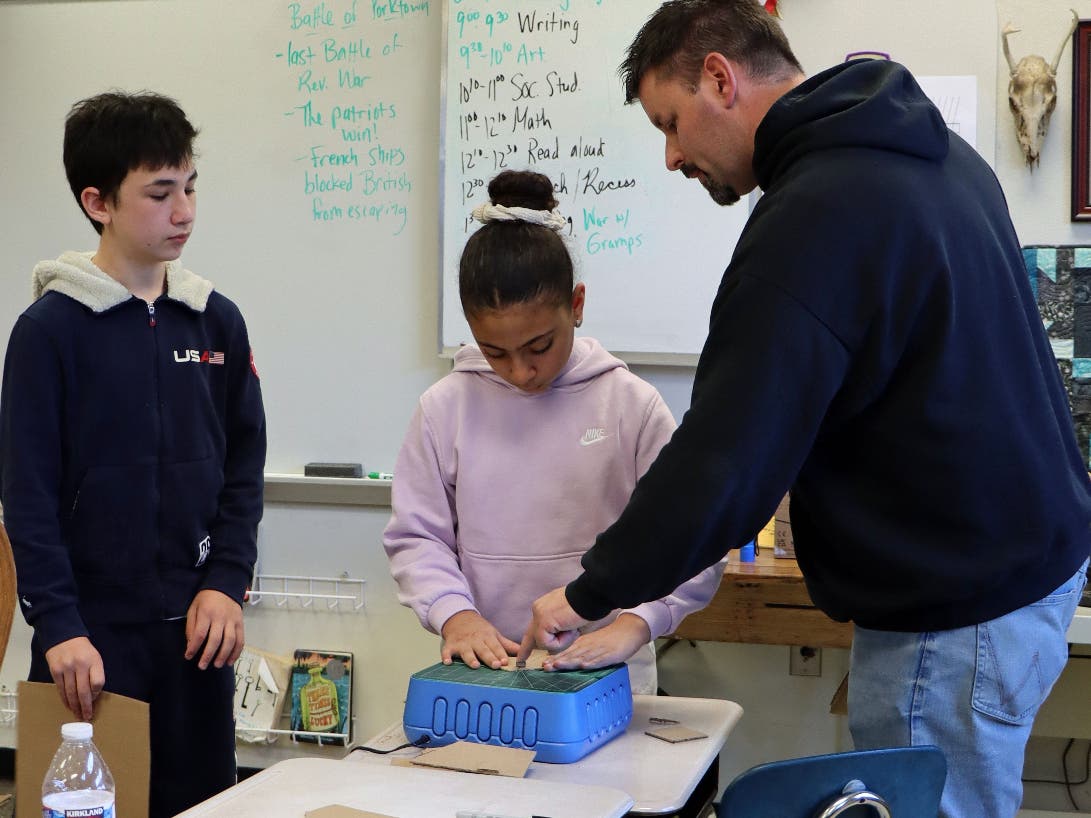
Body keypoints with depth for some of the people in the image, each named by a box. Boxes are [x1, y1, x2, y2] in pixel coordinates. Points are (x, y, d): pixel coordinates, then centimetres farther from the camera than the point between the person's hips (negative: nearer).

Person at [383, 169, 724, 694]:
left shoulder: (632, 405, -1)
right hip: (483, 673, 1)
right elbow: (414, 535, 7)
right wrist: (454, 613, -10)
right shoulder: (445, 408, 4)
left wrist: (634, 624, -18)